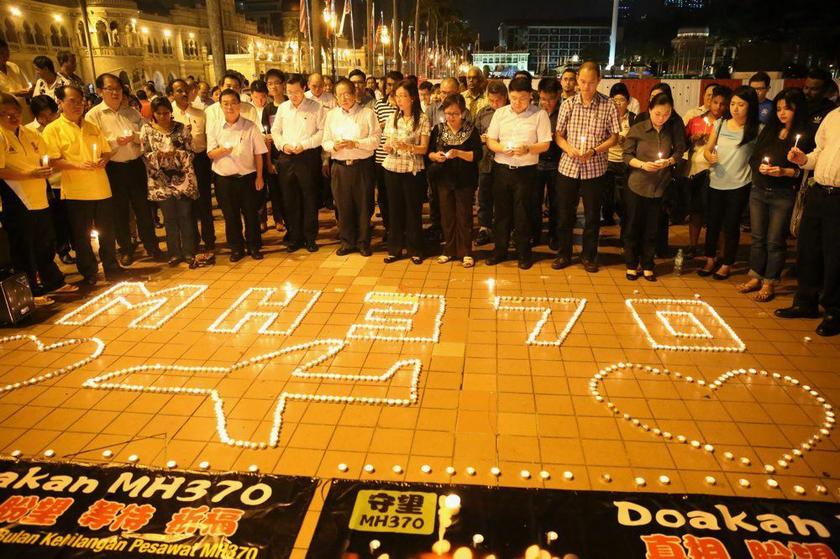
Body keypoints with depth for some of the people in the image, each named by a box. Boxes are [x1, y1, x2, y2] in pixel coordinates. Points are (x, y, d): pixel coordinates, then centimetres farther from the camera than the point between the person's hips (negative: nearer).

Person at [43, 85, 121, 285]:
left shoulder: (92, 127, 14)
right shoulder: (53, 129, -2)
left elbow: (106, 150, 17)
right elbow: (53, 160, -9)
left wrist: (103, 160, -5)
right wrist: (78, 165, -21)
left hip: (101, 189, 4)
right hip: (75, 192, -4)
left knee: (107, 233, 10)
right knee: (81, 236, 6)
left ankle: (112, 269, 22)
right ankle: (88, 273, 19)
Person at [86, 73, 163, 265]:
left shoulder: (131, 112, 9)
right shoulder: (93, 115, -4)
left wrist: (135, 137, -13)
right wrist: (115, 141, -22)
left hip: (136, 165, 3)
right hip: (113, 169, -3)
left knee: (143, 207, 9)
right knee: (120, 211, 8)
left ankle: (151, 246, 21)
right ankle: (126, 249, 22)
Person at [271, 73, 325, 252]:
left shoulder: (316, 107, -2)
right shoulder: (283, 108, 11)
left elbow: (322, 131, -7)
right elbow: (275, 131, 15)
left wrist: (304, 145, -14)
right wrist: (283, 144, -3)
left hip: (308, 157, -4)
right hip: (286, 158, 4)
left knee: (310, 198, 2)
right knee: (289, 199, 7)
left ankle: (310, 237, 14)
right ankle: (294, 237, 18)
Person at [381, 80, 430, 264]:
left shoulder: (422, 119, -3)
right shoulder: (392, 118, 8)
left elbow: (424, 148, -8)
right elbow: (386, 146, 10)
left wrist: (407, 147, -25)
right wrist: (388, 147, -13)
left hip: (413, 170, -3)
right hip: (392, 169, 3)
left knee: (413, 210, 3)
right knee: (395, 209, 8)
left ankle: (415, 249, 16)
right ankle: (395, 249, 19)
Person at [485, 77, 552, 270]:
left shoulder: (540, 114, -4)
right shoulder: (500, 113, 5)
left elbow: (545, 145, -5)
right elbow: (490, 141, 4)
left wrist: (527, 149, -23)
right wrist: (502, 148, -16)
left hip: (526, 170, -3)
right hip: (501, 168, 3)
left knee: (522, 213, 4)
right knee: (501, 211, 10)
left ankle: (523, 252, 19)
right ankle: (500, 250, 24)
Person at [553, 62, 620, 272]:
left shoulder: (609, 106, -4)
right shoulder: (568, 104, 1)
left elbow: (614, 137, -2)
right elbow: (558, 134, 4)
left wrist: (594, 151, -18)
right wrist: (569, 149, -15)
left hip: (595, 169, -1)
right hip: (568, 166, 2)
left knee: (592, 215, 8)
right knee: (564, 213, 9)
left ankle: (589, 256, 24)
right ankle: (564, 254, 25)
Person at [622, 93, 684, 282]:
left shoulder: (674, 129, 0)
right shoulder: (637, 129, -6)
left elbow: (679, 151, 6)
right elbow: (627, 156, -3)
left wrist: (669, 161, -14)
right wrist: (643, 165, -19)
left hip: (659, 187, 2)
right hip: (637, 185, -1)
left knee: (651, 229, 10)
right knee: (632, 226, 8)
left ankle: (647, 265, 25)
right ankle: (631, 264, 23)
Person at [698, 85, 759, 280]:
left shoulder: (756, 129, -7)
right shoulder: (721, 124, 3)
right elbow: (707, 149, 7)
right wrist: (710, 157, -14)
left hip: (739, 185, -3)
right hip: (716, 182, 3)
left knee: (731, 226, 6)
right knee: (712, 223, 11)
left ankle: (727, 264, 21)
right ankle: (710, 260, 26)